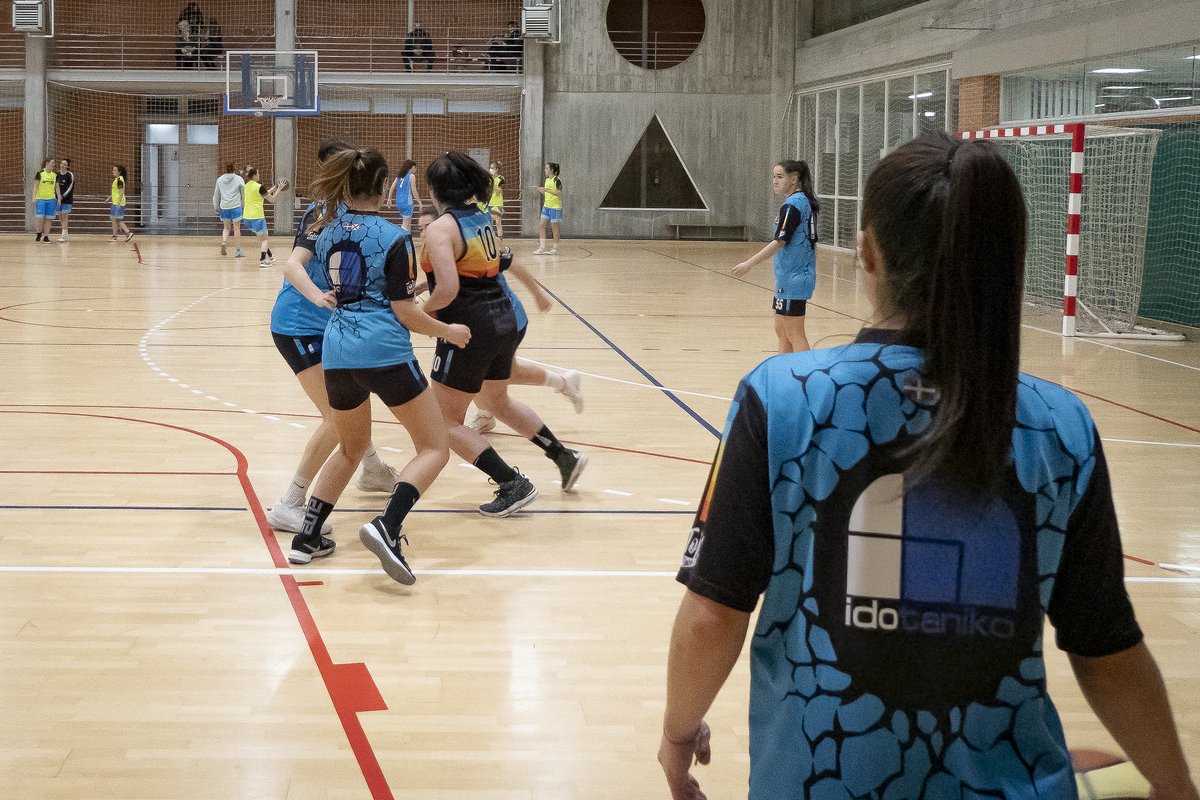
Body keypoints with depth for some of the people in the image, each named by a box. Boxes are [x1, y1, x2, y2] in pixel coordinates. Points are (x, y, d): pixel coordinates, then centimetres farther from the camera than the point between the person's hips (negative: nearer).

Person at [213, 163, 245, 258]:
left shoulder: (219, 180, 8)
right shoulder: (239, 179, 0)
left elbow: (216, 195, 14)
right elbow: (243, 194, 1)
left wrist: (216, 207, 22)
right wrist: (244, 206, 8)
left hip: (224, 207, 3)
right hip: (236, 207, -3)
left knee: (226, 227, 16)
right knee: (237, 228, 3)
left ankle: (224, 242, -10)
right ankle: (237, 251, 3)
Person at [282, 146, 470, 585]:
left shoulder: (328, 229, 10)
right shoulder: (394, 238, -7)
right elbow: (404, 312, -7)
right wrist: (448, 331, 7)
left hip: (337, 351, 6)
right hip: (386, 352, -6)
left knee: (350, 449, 27)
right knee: (434, 449, 3)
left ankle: (307, 537, 19)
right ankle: (386, 527, -19)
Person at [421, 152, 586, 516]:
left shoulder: (440, 229, -15)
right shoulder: (482, 218, 8)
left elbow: (448, 288, -27)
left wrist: (422, 311, -11)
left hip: (469, 328, -8)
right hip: (504, 320, 8)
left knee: (447, 421, 4)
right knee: (497, 400, 32)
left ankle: (513, 485, -4)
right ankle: (564, 457, 37)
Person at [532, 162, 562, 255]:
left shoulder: (557, 181, -14)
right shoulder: (547, 180, 11)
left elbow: (559, 194, -21)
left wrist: (547, 190, -27)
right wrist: (539, 189, 5)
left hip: (555, 207, -8)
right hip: (546, 206, 8)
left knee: (554, 227, 0)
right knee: (541, 225, 1)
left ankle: (555, 249, 9)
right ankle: (542, 248, 3)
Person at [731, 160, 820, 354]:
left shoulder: (792, 205, -17)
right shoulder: (805, 201, 12)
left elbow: (779, 242, -22)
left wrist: (749, 263, -22)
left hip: (793, 278, -10)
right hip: (788, 278, 10)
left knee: (794, 334, -5)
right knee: (781, 330, 16)